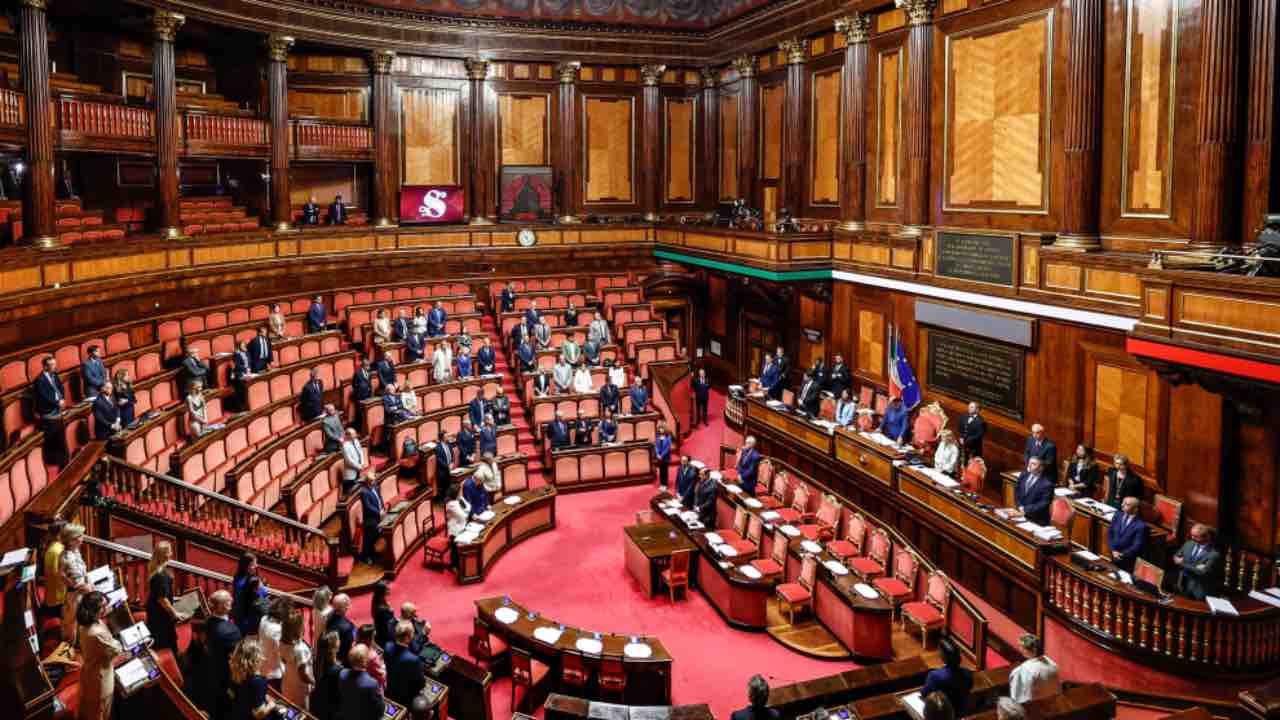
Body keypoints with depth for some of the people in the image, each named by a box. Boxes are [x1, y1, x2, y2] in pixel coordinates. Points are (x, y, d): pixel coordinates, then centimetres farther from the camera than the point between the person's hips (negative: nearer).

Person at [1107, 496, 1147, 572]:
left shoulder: (1141, 525, -19)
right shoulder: (1117, 515, -2)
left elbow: (1137, 546, -17)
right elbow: (1110, 533, 2)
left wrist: (1121, 555, -16)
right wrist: (1113, 550, -9)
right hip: (1113, 554, 5)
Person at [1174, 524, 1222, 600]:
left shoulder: (1214, 554, -19)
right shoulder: (1189, 544, 0)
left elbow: (1203, 572, -23)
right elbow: (1176, 556, 8)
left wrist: (1183, 564, -17)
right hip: (1183, 583, 6)